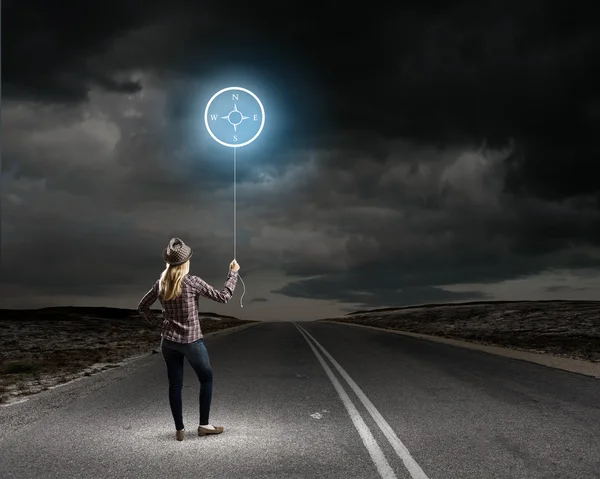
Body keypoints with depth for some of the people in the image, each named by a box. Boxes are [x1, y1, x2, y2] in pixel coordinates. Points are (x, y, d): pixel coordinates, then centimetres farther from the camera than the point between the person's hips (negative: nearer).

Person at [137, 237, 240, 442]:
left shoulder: (161, 283, 0)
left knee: (175, 385, 11)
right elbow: (223, 297, -10)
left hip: (168, 341, 5)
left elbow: (142, 307, 8)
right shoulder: (192, 282, -16)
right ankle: (204, 425, 17)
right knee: (206, 379, 14)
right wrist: (233, 273, 0)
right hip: (191, 341, -4)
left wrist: (160, 325, 11)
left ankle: (179, 430, 15)